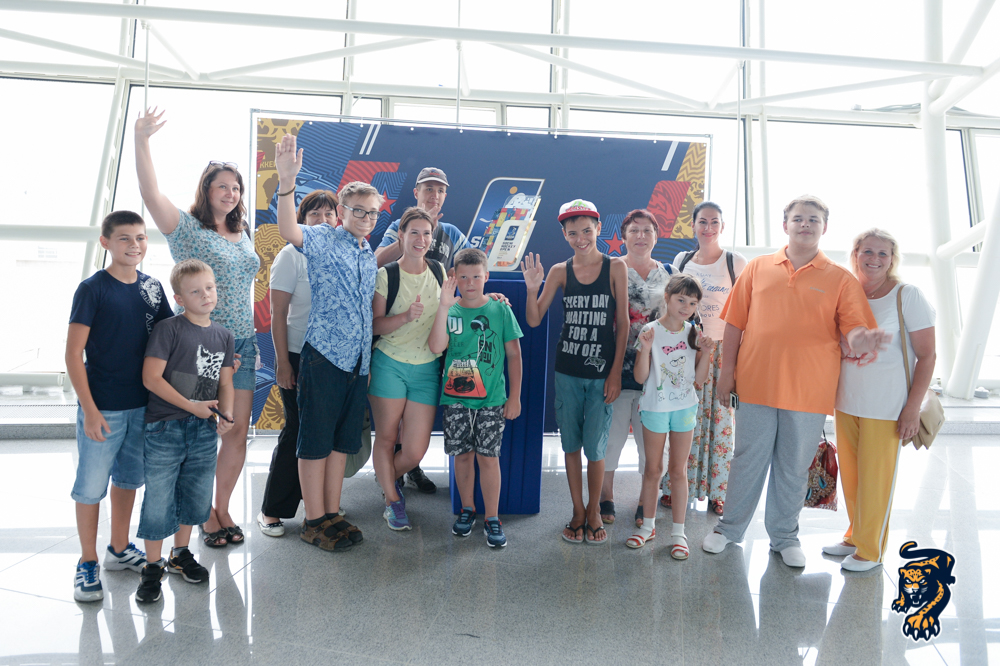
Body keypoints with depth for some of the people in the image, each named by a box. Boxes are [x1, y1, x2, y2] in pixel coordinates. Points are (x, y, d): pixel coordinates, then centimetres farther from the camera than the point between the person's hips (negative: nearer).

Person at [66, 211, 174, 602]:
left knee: (128, 478, 18)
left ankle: (119, 549, 34)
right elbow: (73, 353, -12)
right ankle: (88, 563, 22)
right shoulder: (93, 289, -11)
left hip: (143, 405, 5)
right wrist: (90, 410, -16)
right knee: (91, 485, 6)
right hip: (103, 408, -5)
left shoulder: (152, 288, 4)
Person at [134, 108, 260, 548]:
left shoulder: (243, 234, 15)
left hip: (242, 343, 5)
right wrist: (141, 141, -29)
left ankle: (223, 510, 22)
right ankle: (204, 515, 18)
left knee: (238, 429, 6)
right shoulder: (187, 228, -2)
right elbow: (151, 195, -19)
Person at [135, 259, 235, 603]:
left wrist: (225, 414, -6)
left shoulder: (224, 336, 8)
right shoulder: (168, 329, -9)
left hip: (204, 431, 5)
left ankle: (181, 554, 36)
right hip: (165, 428, -5)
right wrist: (190, 405, -15)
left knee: (196, 496, 16)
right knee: (159, 499, 2)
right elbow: (151, 377, -14)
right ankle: (152, 567, 19)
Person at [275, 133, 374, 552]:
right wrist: (286, 182, -41)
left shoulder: (369, 255, 18)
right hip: (324, 356, -7)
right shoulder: (324, 240, -3)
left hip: (358, 360, 7)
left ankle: (333, 514, 25)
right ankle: (314, 521, 14)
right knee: (315, 440, 2)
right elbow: (289, 230, -26)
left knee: (343, 440, 13)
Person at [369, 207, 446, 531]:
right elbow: (374, 325, -5)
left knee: (416, 449, -1)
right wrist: (406, 316, -22)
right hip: (390, 366, -2)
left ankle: (390, 477, 33)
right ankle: (392, 500, 28)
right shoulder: (386, 275, -4)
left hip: (427, 369, 3)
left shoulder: (439, 271, 7)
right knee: (386, 438, 6)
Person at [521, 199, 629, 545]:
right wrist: (532, 288, -17)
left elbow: (622, 323, -2)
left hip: (601, 373, -2)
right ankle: (577, 511, 27)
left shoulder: (615, 267, -2)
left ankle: (594, 511, 25)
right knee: (571, 444, 11)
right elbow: (534, 320, 1)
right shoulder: (560, 271, 2)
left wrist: (616, 372, -6)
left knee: (595, 446, 3)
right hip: (567, 372, 2)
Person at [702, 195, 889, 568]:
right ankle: (730, 527, 27)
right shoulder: (758, 268, 6)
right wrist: (727, 370, 3)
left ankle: (785, 536, 30)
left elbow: (855, 330, -4)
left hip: (808, 393, 0)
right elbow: (735, 323, 7)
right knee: (747, 461, 10)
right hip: (755, 384, 1)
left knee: (794, 469, 11)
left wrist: (861, 339, -28)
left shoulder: (841, 280, 3)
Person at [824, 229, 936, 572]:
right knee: (849, 475, 13)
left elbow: (927, 355, -7)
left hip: (886, 407, -5)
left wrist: (913, 407, -13)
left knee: (876, 479, 3)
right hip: (845, 402, 5)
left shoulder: (907, 296, -6)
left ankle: (870, 550, 19)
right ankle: (855, 537, 31)